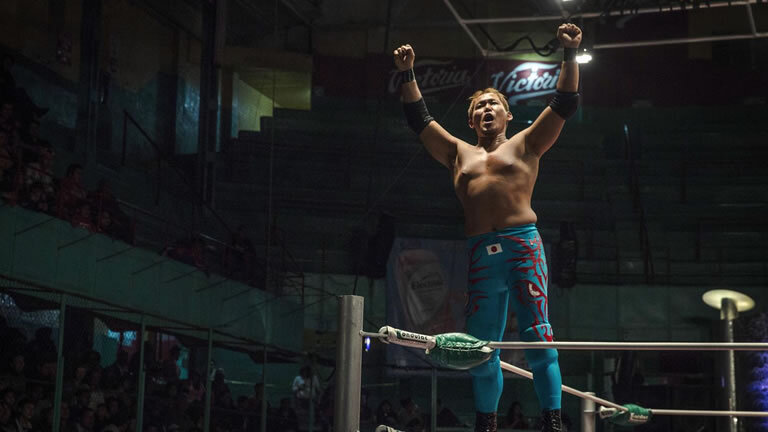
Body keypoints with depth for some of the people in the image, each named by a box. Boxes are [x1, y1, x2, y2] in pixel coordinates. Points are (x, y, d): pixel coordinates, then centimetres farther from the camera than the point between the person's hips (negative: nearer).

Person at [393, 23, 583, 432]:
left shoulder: (524, 145, 16)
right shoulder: (460, 154, 24)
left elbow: (565, 103, 10)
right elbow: (419, 118, 27)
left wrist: (570, 55, 1)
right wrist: (407, 74, 22)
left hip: (523, 244, -3)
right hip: (480, 255, 3)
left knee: (536, 335, -13)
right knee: (480, 347, 4)